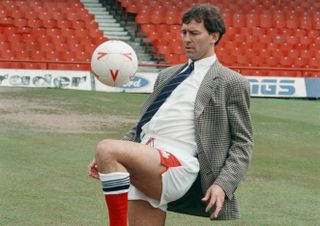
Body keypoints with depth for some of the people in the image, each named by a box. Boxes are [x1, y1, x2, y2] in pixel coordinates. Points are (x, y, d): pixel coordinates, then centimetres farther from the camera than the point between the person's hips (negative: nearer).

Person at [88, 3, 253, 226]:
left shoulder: (232, 83, 7)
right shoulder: (168, 74, 27)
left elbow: (243, 142, 4)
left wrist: (222, 185, -11)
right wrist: (107, 160, 12)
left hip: (178, 165, -7)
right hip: (144, 164, 7)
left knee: (106, 148, -29)